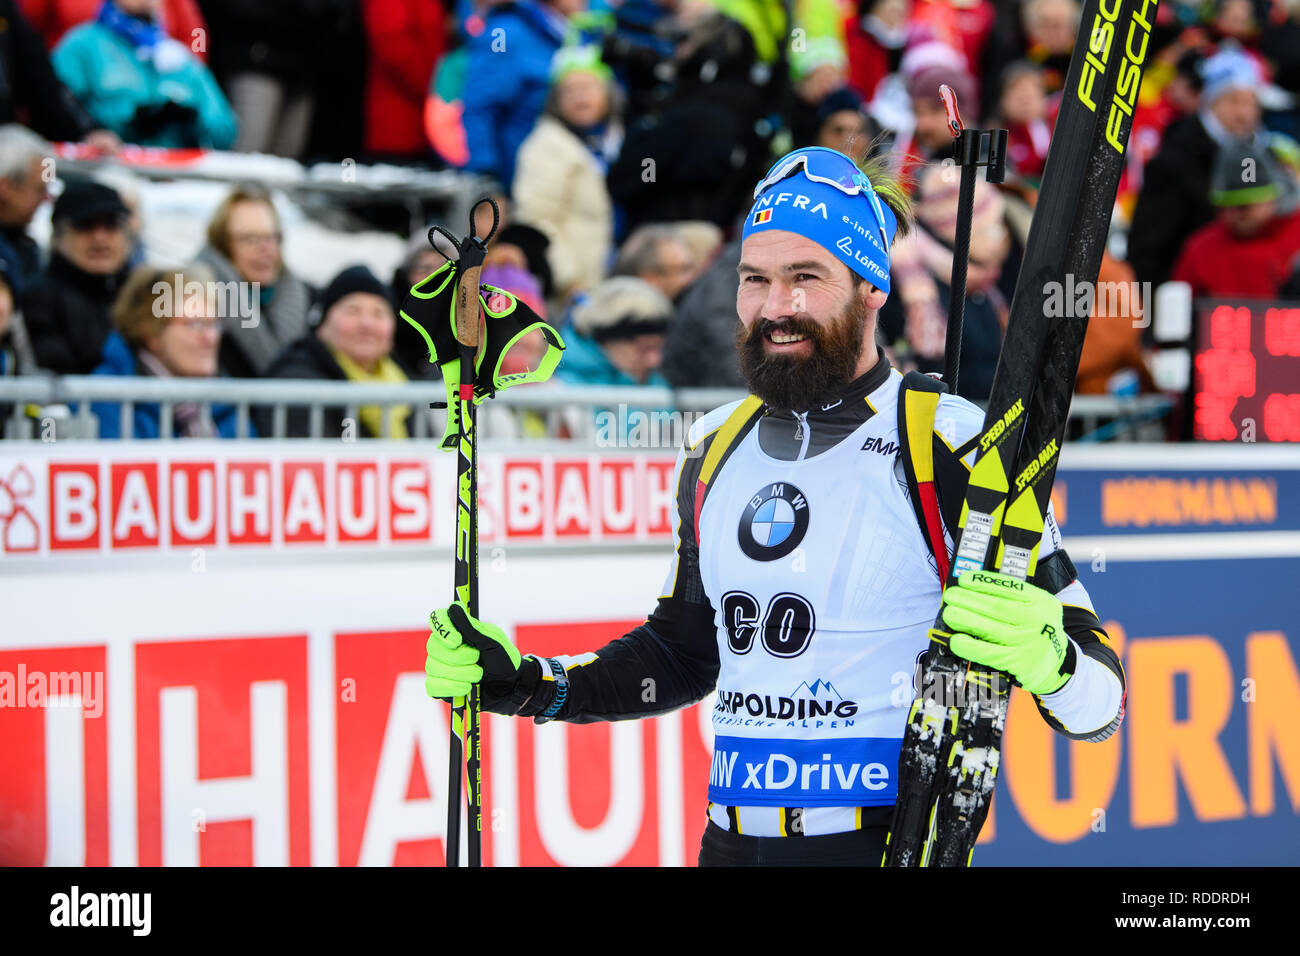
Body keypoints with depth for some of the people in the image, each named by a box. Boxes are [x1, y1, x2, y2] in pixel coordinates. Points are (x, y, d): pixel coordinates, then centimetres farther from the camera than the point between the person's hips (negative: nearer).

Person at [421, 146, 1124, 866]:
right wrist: (519, 681, 11)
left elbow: (1101, 699, -11)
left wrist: (1050, 662, -33)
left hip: (887, 843, -5)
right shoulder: (717, 451, 8)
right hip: (731, 842, 6)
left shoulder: (952, 448, -10)